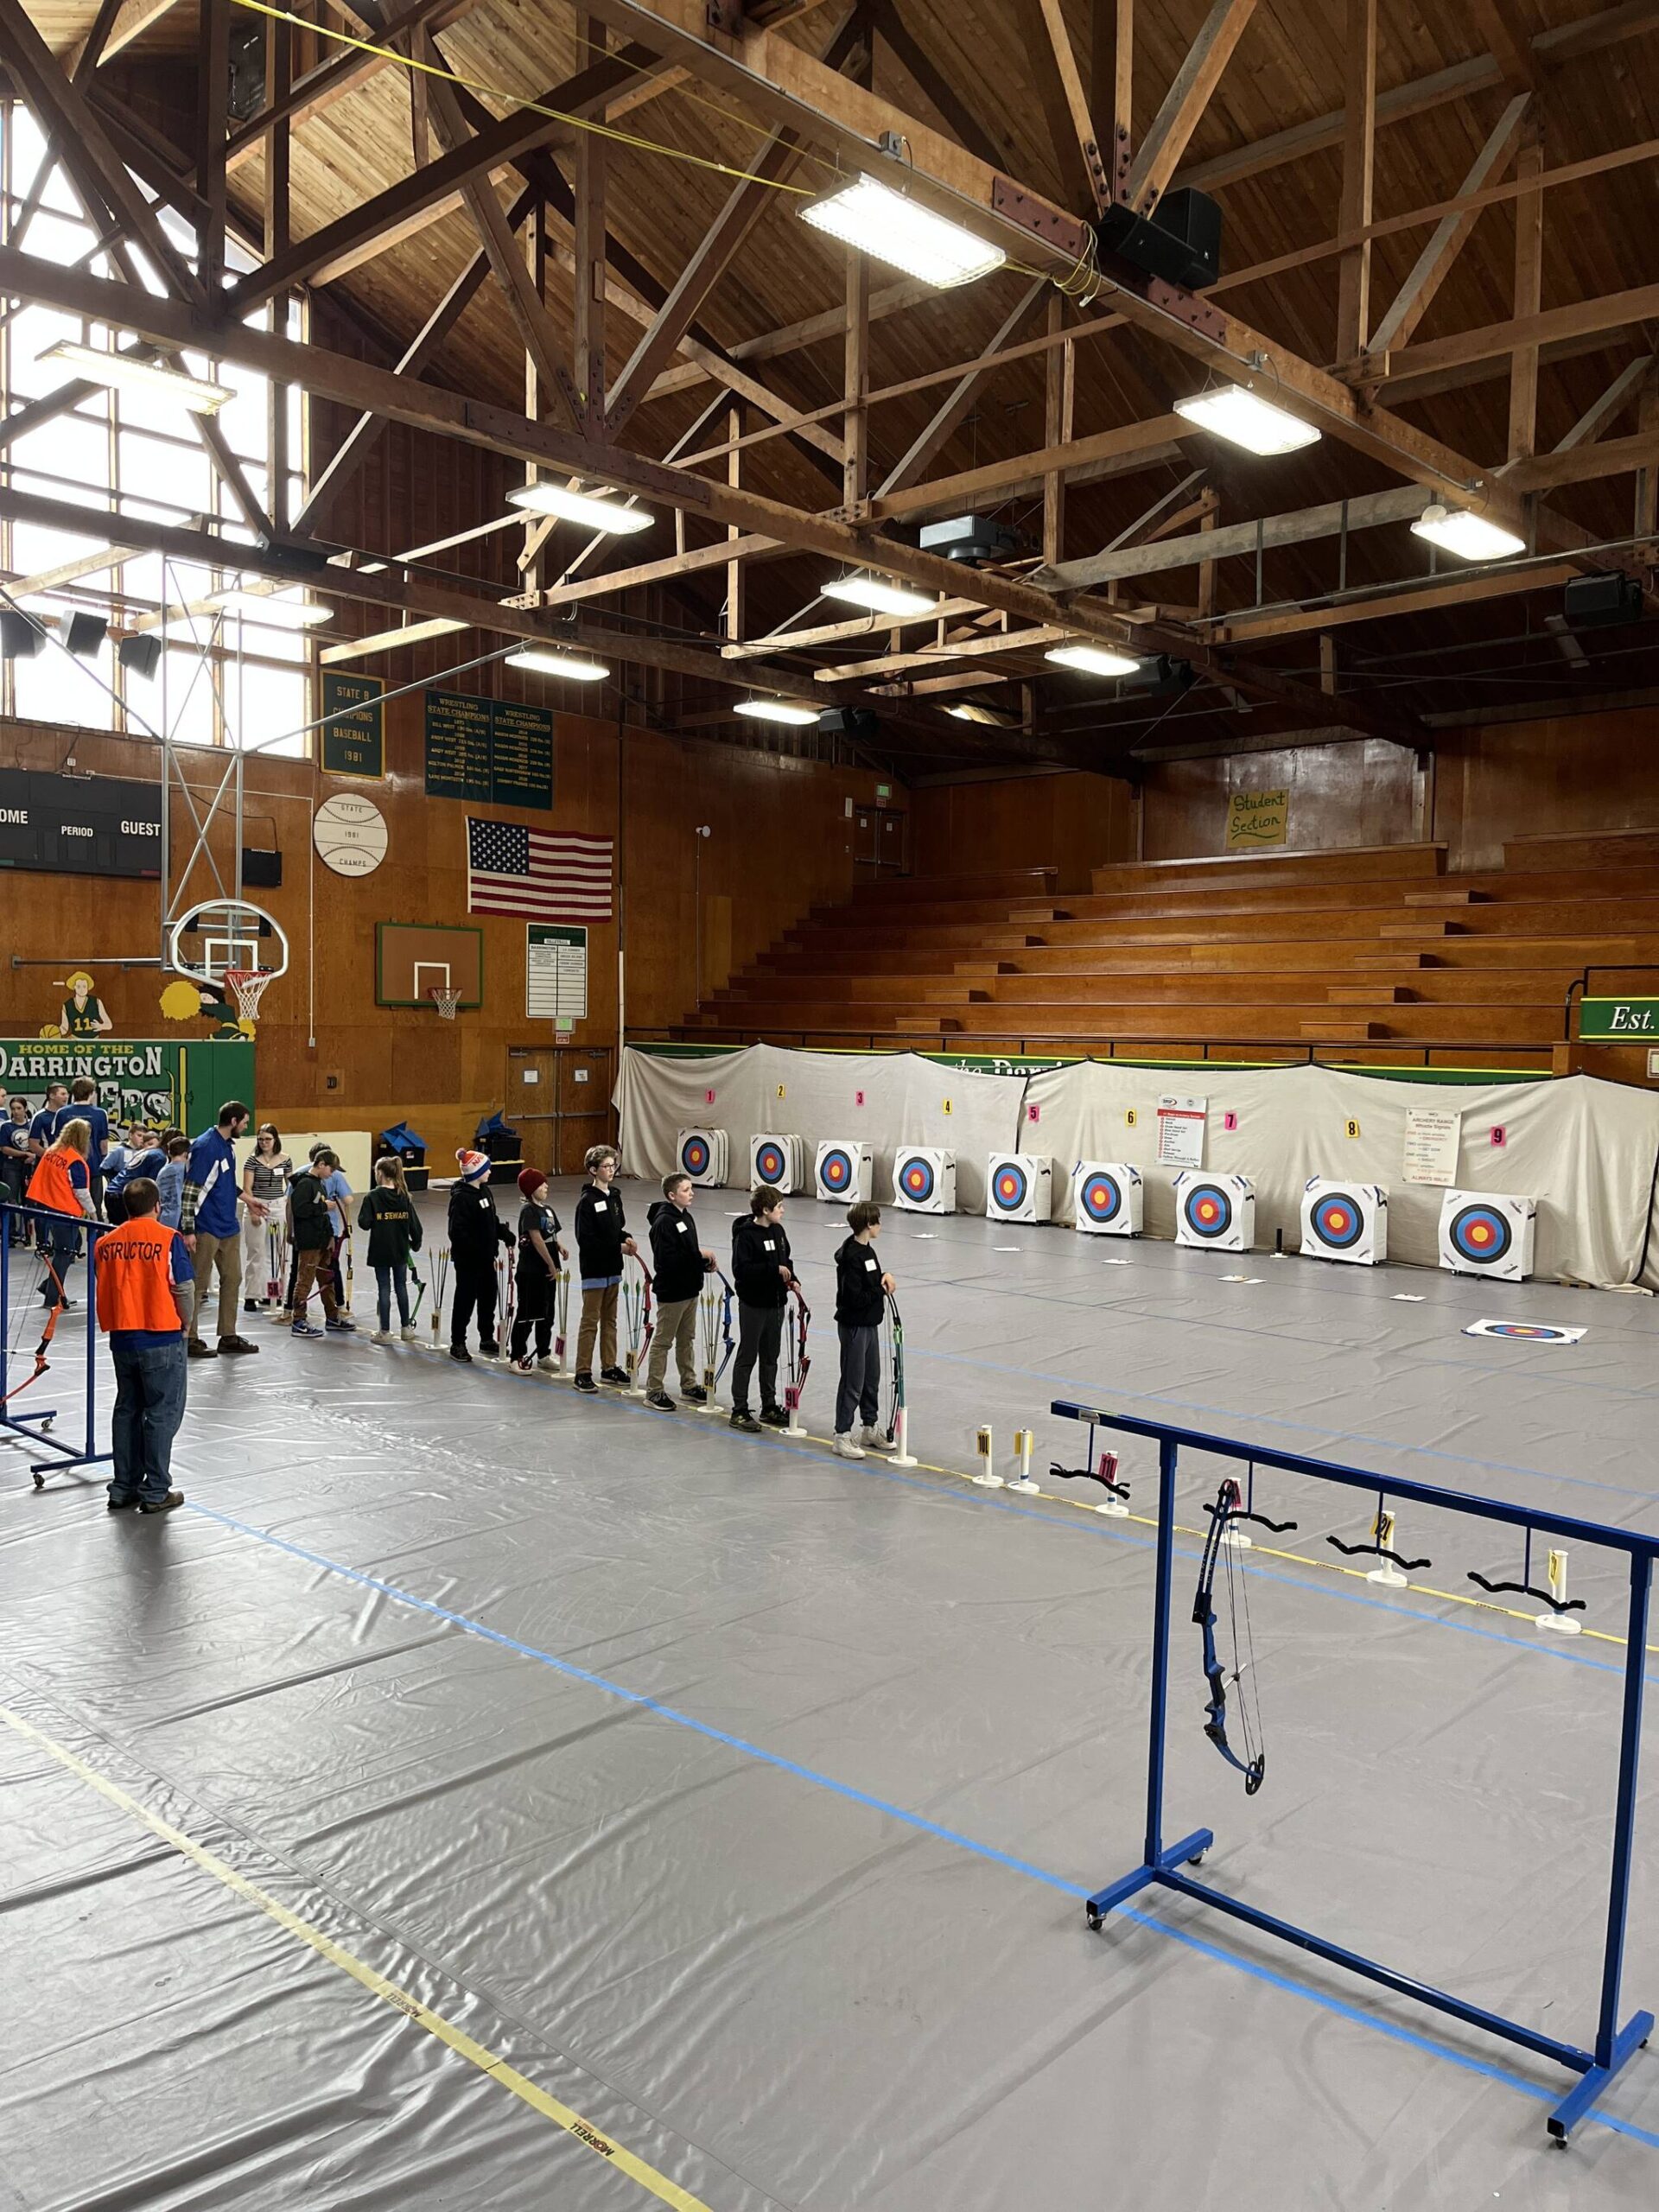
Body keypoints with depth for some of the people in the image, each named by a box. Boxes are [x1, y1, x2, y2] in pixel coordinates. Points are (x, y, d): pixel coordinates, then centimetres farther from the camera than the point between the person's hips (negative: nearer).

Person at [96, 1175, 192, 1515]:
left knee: (127, 1410, 16)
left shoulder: (106, 1242, 1)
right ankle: (155, 1493, 8)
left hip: (121, 1339, 5)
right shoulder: (168, 1239, -12)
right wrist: (184, 1323, 8)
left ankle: (123, 1488, 22)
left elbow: (103, 1291, 6)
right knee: (162, 1414, 4)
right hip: (162, 1340, -5)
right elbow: (183, 1289, -10)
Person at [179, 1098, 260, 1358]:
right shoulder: (205, 1146, -17)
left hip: (228, 1227, 9)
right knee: (198, 1285, 0)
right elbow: (190, 1189, -19)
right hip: (206, 1228, -9)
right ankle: (190, 1339, 9)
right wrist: (188, 1229, -20)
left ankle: (228, 1337, 22)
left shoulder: (229, 1145, 10)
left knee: (232, 1279, 13)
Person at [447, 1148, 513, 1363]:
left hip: (486, 1256, 9)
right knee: (465, 1299, 2)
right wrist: (474, 1250, -26)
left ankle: (487, 1339, 31)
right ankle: (457, 1344, 15)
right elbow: (457, 1232, -23)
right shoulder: (461, 1197, -20)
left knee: (489, 1297, 17)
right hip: (467, 1259, -9)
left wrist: (504, 1232, 1)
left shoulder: (484, 1190, 8)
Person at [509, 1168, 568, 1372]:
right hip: (530, 1271, -8)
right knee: (526, 1314, -1)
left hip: (548, 1270, 8)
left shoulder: (547, 1209, 13)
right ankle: (517, 1356, 8)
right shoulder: (529, 1210, -13)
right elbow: (537, 1240, -19)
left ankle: (544, 1355, 24)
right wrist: (552, 1265, -16)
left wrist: (560, 1247, -7)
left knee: (547, 1314, 14)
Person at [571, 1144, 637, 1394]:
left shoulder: (615, 1196, 6)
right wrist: (619, 1247, -20)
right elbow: (586, 1240, -20)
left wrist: (626, 1238, -5)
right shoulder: (587, 1201, -16)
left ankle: (609, 1368, 24)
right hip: (594, 1270, -7)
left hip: (612, 1269, 7)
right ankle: (583, 1373, 6)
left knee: (609, 1320, 15)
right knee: (590, 1321, -1)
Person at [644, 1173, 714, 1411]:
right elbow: (667, 1259, -27)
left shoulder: (686, 1217, 9)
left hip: (690, 1289, 9)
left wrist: (705, 1262, 0)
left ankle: (689, 1385, 29)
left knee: (687, 1340, 18)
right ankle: (653, 1391, 9)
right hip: (671, 1291, -9)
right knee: (663, 1341, 1)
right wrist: (699, 1255, -22)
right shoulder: (664, 1222, -19)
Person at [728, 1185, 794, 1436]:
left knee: (770, 1358, 15)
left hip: (775, 1302, 8)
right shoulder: (745, 1235, -17)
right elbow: (741, 1269, -25)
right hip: (753, 1304, -7)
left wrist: (790, 1278, 1)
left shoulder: (778, 1231, 8)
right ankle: (739, 1411, 10)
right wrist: (774, 1269, -26)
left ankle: (769, 1407, 26)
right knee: (747, 1357, 2)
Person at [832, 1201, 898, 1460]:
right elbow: (854, 1297, -26)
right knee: (853, 1382, -2)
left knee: (872, 1379, 17)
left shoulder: (867, 1250, 8)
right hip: (854, 1326, -9)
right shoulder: (851, 1257, -22)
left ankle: (870, 1429, 29)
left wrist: (885, 1277, -1)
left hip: (869, 1324, 9)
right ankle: (842, 1436, 6)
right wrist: (881, 1290, -14)